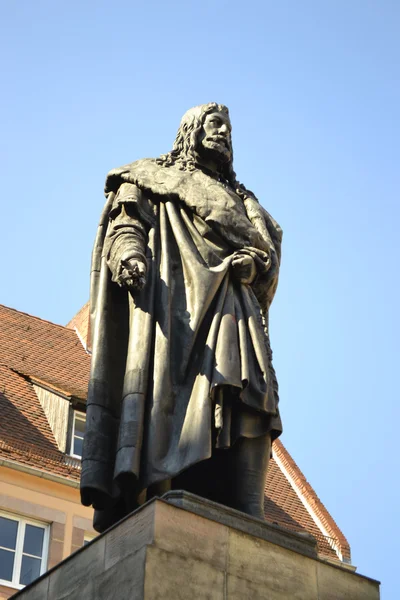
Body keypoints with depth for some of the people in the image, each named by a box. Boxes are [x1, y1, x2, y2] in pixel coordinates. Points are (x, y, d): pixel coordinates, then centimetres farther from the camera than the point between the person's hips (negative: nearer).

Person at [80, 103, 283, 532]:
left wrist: (253, 261, -3)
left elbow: (270, 249, 22)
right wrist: (129, 251, -19)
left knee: (241, 413, -15)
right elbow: (126, 220, 5)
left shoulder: (240, 200, 34)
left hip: (231, 308, 4)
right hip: (171, 297, -4)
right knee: (161, 395, -22)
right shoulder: (152, 177, 23)